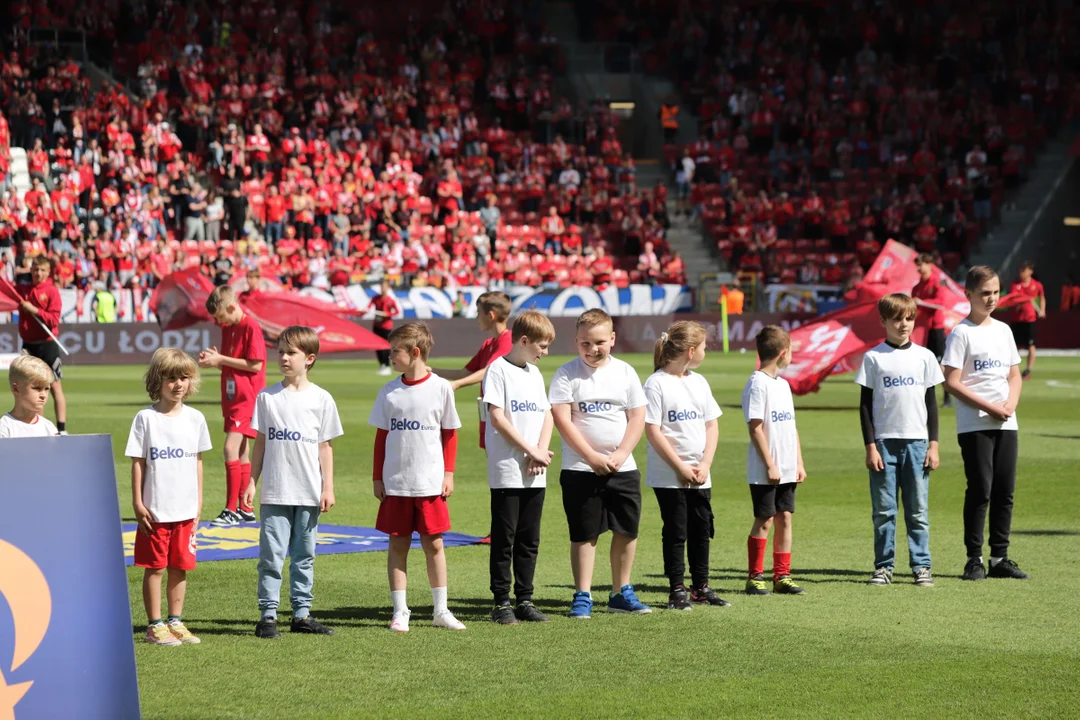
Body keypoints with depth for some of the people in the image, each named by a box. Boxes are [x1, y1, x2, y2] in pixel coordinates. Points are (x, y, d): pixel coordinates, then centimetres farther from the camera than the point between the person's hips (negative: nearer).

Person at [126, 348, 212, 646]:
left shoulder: (195, 418, 5)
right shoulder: (146, 418, -6)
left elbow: (197, 461, 11)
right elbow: (137, 462, -4)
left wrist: (198, 502, 10)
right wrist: (137, 503, -7)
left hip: (186, 508, 3)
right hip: (155, 509, -3)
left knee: (180, 567, 10)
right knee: (155, 567, 2)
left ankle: (176, 622, 20)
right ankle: (154, 625, 10)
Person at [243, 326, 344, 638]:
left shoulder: (321, 399, 2)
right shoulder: (267, 397, 3)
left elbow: (325, 446, 4)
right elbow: (261, 444, 7)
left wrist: (328, 487, 1)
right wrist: (251, 483, 3)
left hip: (309, 493, 1)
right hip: (275, 493, -1)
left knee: (304, 555, 8)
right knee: (271, 555, -4)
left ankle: (302, 614, 15)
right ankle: (267, 616, 0)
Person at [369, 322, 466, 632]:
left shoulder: (440, 388, -2)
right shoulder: (389, 392, 4)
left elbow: (450, 433, 5)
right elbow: (381, 435, 9)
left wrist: (448, 473, 0)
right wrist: (377, 477, 6)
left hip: (431, 483, -1)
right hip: (396, 483, 2)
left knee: (433, 544, 5)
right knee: (398, 545, 4)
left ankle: (441, 610, 14)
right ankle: (399, 611, 10)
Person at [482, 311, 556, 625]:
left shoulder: (534, 373, 15)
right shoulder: (498, 370, -7)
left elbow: (547, 415, 14)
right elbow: (497, 417, -13)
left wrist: (542, 451, -5)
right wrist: (531, 451, -13)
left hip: (535, 474, 7)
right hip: (506, 471, -7)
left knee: (529, 539, 9)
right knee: (504, 538, -1)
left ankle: (525, 599, 16)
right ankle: (502, 602, 4)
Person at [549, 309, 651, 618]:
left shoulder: (625, 373, 6)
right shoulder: (567, 375, -4)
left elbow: (637, 418, 5)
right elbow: (562, 419, -11)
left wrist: (620, 455, -8)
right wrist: (592, 457, -15)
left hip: (623, 467, 3)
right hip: (580, 469, -3)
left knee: (627, 530, 6)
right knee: (584, 534, 0)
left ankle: (621, 592, 18)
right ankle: (582, 596, 5)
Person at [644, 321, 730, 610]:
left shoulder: (699, 382, 11)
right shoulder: (656, 384, -11)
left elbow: (712, 426, 10)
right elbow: (653, 432, -14)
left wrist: (705, 465, -4)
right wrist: (681, 468, -14)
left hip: (700, 475, 6)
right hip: (668, 476, -6)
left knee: (702, 530, 10)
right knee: (676, 532, -1)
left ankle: (701, 587, 21)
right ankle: (677, 590, 6)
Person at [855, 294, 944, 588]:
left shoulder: (924, 356, 7)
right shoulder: (873, 357, 1)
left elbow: (931, 402, 9)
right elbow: (865, 404, 2)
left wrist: (934, 445, 3)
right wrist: (870, 446, -5)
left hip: (916, 442, 1)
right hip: (884, 442, -1)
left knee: (918, 510, 2)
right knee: (884, 510, 1)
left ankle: (921, 566, 6)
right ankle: (884, 566, 8)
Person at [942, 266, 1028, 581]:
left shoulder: (1003, 330, 14)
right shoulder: (961, 333, -5)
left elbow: (1015, 375, 17)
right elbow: (952, 382, -10)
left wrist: (1011, 403, -3)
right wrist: (989, 407, -15)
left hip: (1006, 424, 6)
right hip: (974, 425, -6)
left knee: (1005, 491, 5)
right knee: (980, 491, -6)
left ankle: (1000, 558, 12)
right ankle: (974, 560, 1)